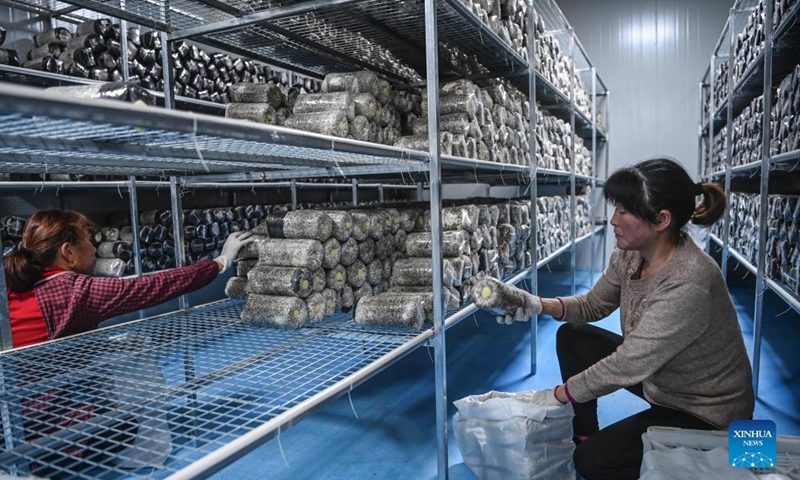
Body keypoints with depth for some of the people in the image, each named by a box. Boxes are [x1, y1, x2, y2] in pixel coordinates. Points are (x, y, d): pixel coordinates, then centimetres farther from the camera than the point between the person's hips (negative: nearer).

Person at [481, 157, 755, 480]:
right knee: (572, 336, 3)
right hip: (655, 373, 8)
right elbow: (593, 304, 4)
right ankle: (584, 433, 16)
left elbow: (623, 367, -33)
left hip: (706, 410, -8)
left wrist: (557, 396, -21)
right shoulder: (631, 255, -11)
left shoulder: (688, 285, -36)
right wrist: (539, 306, -14)